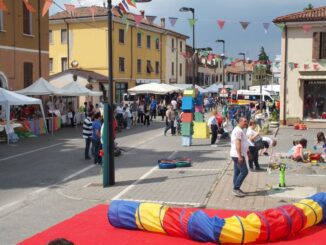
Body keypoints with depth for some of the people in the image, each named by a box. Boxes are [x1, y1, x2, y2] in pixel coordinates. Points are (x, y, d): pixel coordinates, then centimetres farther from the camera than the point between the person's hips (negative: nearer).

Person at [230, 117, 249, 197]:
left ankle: (236, 189, 16)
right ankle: (236, 188, -7)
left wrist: (248, 152, 28)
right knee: (244, 171, -10)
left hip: (237, 155, 10)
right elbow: (238, 144, -23)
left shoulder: (240, 130, 18)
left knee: (237, 172, 12)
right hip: (238, 155, -10)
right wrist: (240, 156, -27)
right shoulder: (238, 130, -16)